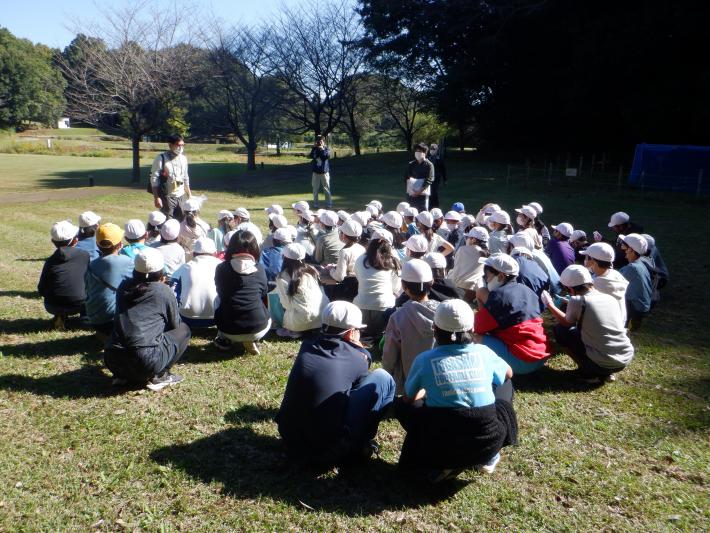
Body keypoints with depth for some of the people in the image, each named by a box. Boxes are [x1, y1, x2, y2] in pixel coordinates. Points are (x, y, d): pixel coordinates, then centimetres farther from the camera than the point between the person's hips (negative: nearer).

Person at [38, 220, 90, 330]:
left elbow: (41, 291, 2)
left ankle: (60, 316, 14)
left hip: (53, 307, 1)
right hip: (78, 305, -1)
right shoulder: (84, 255, -3)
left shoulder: (50, 261, -1)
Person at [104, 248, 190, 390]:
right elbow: (175, 324, 16)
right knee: (183, 329, 15)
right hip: (146, 362, -6)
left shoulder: (123, 287, 14)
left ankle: (123, 375, 17)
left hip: (113, 362, 6)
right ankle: (159, 376, 5)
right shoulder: (163, 291, 2)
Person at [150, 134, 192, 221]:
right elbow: (154, 179, -13)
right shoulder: (161, 158, -10)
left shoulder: (183, 158, 8)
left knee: (181, 222, 8)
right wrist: (156, 198, -18)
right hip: (167, 196, -6)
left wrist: (189, 194, 16)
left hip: (181, 196, 6)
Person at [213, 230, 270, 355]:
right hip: (258, 329, -2)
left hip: (229, 330, 2)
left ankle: (225, 340, 17)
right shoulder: (260, 269, -1)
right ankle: (250, 341, 10)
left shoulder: (221, 268, 0)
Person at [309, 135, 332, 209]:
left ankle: (329, 204, 3)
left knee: (326, 189, -2)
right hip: (315, 172, 2)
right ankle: (315, 204, 15)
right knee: (315, 189, 6)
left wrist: (323, 149, -18)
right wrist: (314, 148, -15)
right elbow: (312, 156, -13)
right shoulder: (314, 149, 6)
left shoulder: (326, 149, 2)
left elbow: (327, 156, -18)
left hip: (325, 172, -2)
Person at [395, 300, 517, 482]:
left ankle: (440, 465, 9)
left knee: (404, 406, 25)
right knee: (506, 384, 25)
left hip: (441, 447, -1)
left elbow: (409, 398, 13)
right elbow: (508, 373, 23)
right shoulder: (483, 352, 1)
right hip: (488, 444, 2)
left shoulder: (424, 360, -4)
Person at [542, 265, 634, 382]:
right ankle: (606, 372, 18)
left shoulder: (577, 301, -10)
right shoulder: (611, 298, 7)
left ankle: (588, 371, 8)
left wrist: (549, 304, 24)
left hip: (602, 364, -6)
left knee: (560, 330, 8)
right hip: (627, 359, 6)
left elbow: (566, 323, 11)